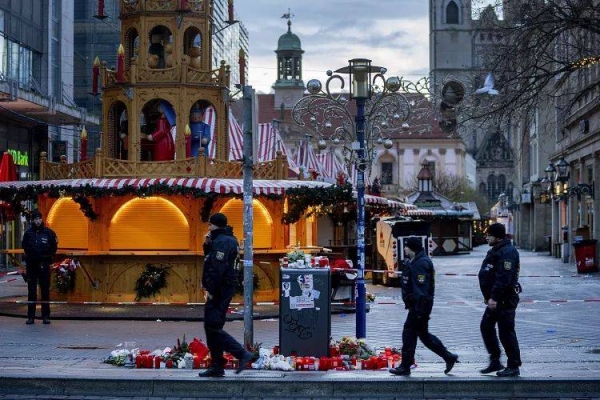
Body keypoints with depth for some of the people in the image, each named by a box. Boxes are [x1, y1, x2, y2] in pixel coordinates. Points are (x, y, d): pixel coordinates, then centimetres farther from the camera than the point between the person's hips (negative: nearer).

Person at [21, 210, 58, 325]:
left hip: (44, 265, -1)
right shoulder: (28, 233, 3)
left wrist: (47, 257, -1)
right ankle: (31, 316, 9)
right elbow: (25, 247, 15)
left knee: (45, 290, 2)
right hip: (31, 264, 1)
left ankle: (46, 316, 7)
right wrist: (30, 255, 5)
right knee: (31, 291, 5)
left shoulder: (49, 232, -1)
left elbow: (54, 247, 6)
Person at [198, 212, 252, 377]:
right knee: (211, 326, 13)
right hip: (222, 288, 11)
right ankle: (216, 367, 16)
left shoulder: (222, 241, -16)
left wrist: (211, 290, -21)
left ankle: (242, 353, -11)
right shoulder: (224, 239, 17)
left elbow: (218, 268, -23)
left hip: (220, 289, -11)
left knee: (213, 327, -11)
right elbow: (210, 260, 22)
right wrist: (207, 245, 7)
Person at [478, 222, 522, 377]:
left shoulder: (507, 253, -18)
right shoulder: (495, 251, 16)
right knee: (486, 326, 14)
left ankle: (513, 366, 3)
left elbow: (504, 279, -26)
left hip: (505, 300, -11)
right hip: (495, 299, 11)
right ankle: (495, 361, 21)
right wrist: (488, 295, 21)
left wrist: (494, 298, -27)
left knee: (506, 331, -5)